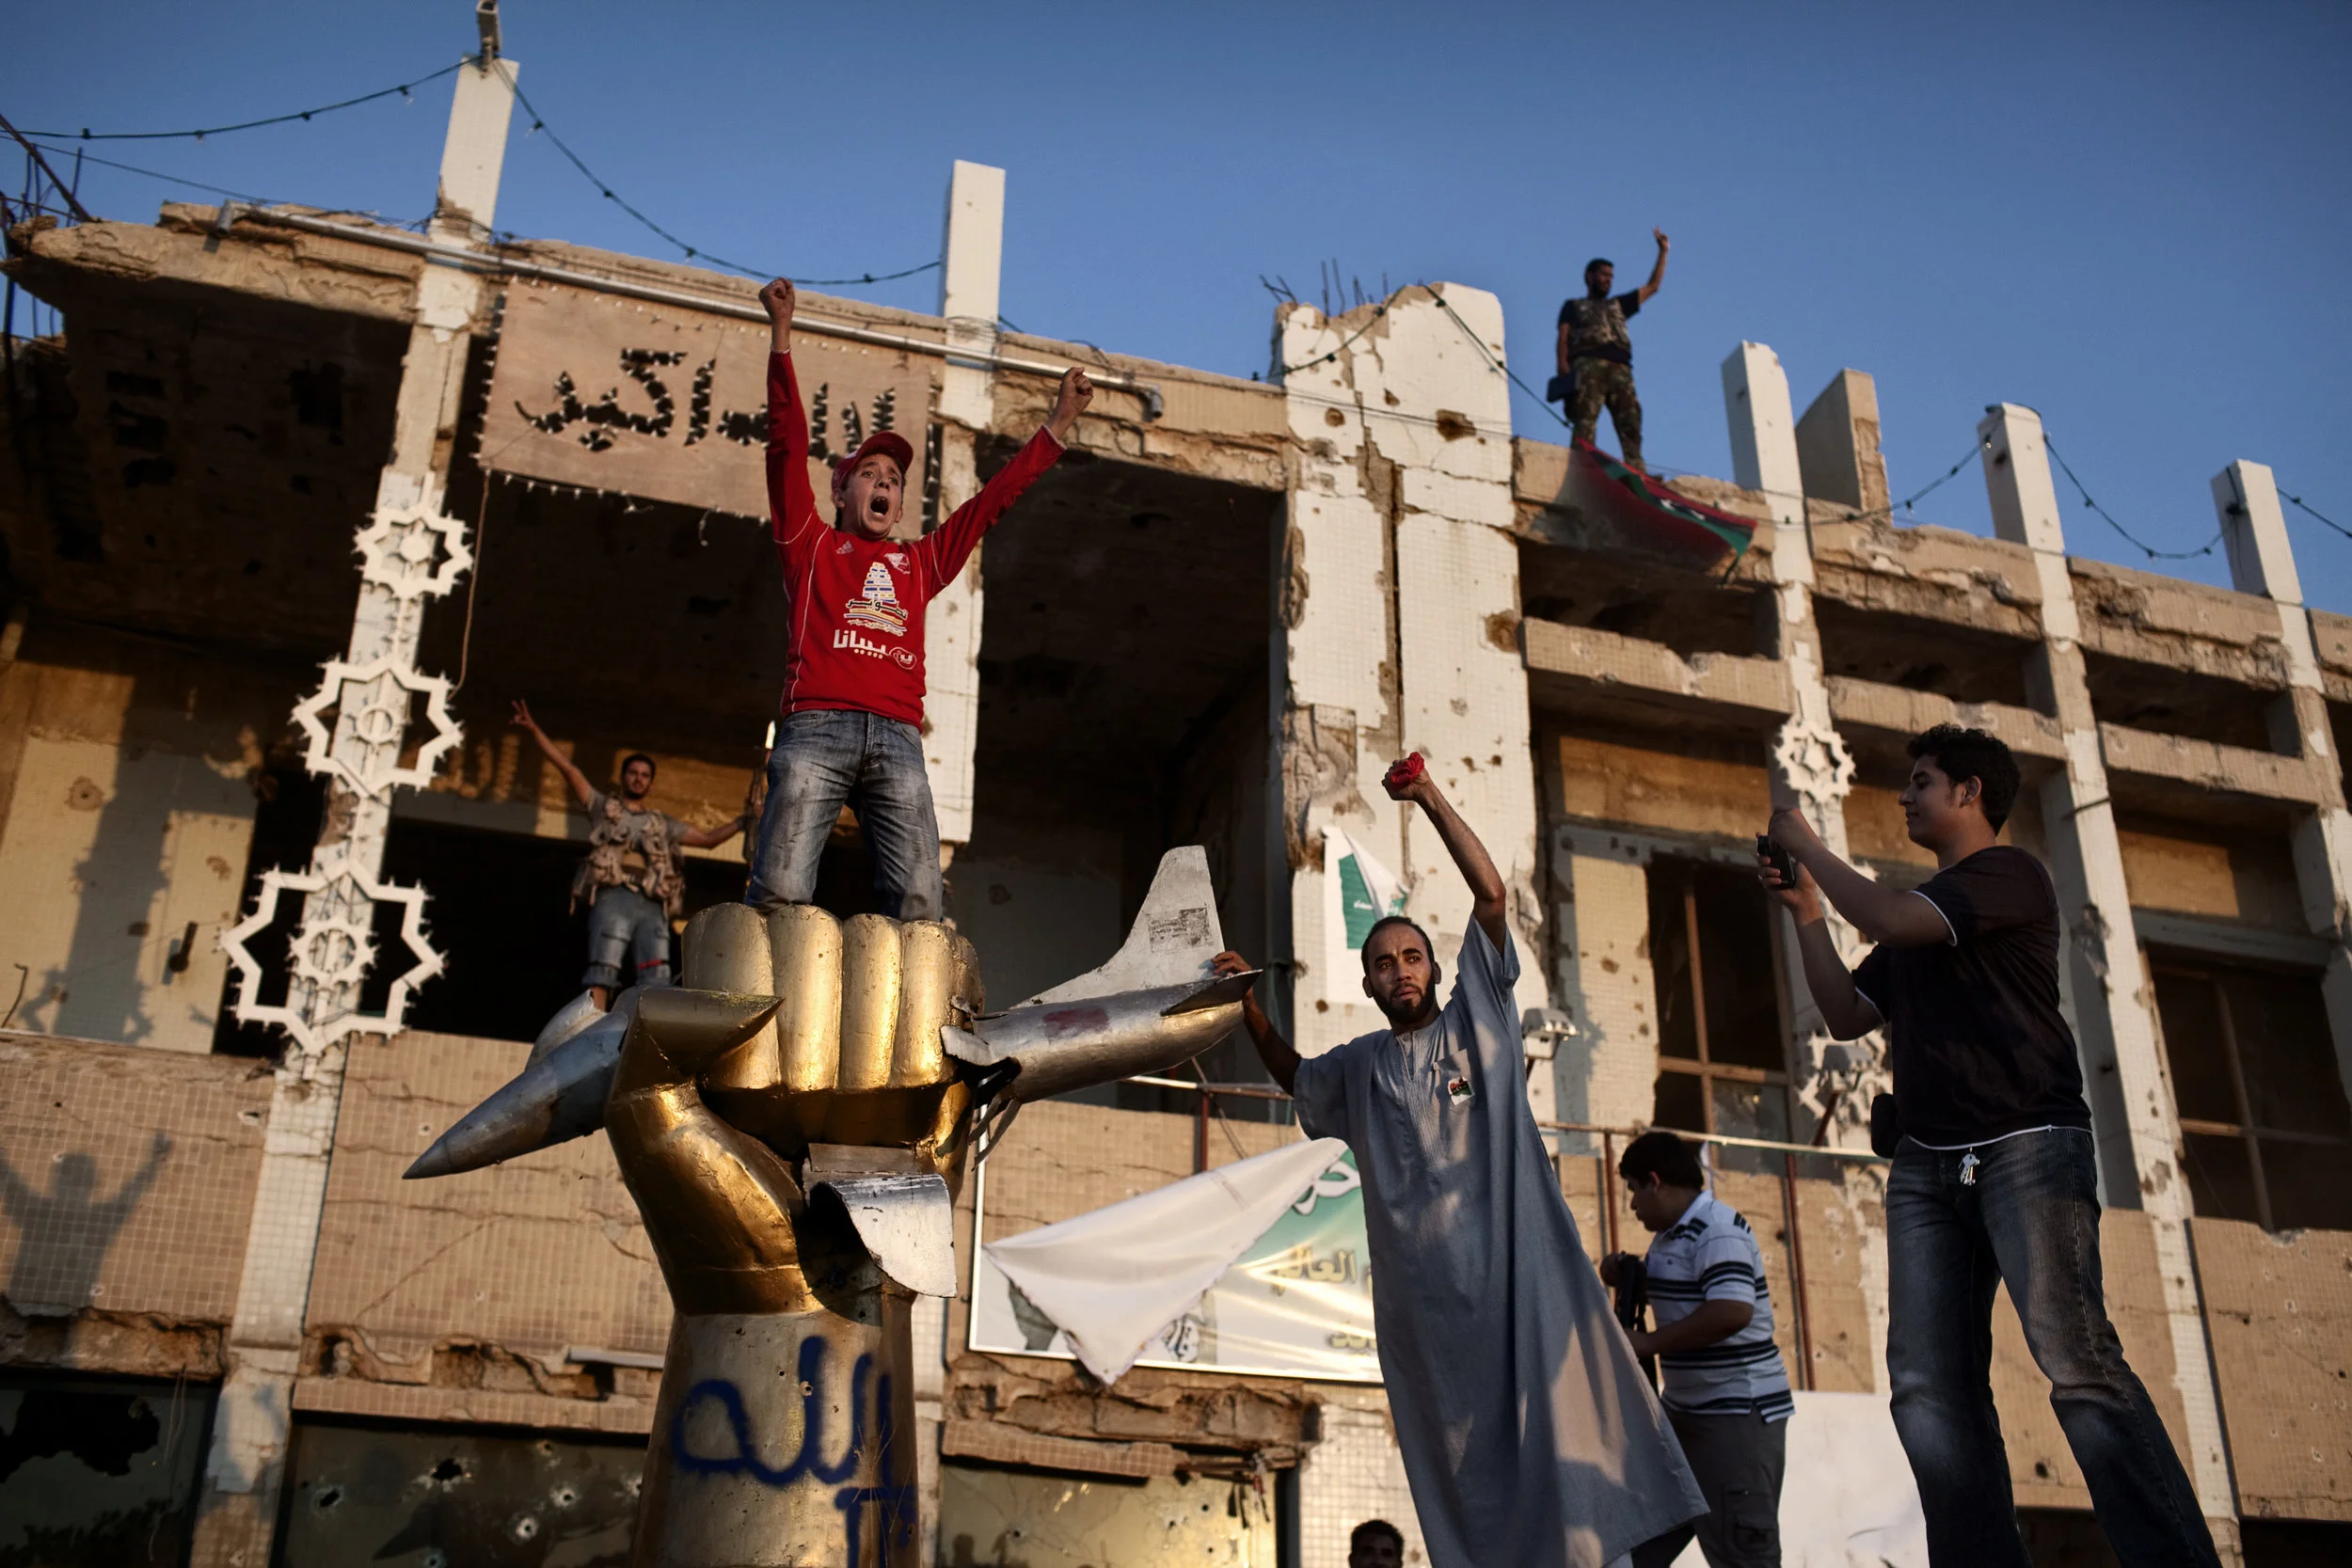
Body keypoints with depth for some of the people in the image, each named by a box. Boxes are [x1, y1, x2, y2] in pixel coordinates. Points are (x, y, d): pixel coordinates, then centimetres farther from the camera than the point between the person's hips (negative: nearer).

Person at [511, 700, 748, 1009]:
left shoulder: (663, 825, 31)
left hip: (652, 905, 3)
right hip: (613, 898, -3)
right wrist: (534, 729, 12)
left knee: (656, 978, -14)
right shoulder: (603, 807, 25)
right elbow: (567, 767, 18)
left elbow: (708, 838, 32)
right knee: (604, 969, -18)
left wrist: (744, 821, 21)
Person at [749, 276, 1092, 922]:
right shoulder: (811, 545, 22)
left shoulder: (920, 562, 29)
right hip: (816, 727, -3)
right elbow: (789, 444, 16)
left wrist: (1058, 424, 34)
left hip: (898, 739, 3)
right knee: (779, 895, -18)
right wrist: (781, 337, 12)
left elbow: (993, 498, 32)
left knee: (919, 907, -13)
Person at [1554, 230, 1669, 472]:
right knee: (1586, 421, -22)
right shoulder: (1573, 306, 26)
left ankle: (1637, 471, -25)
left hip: (1620, 370, 4)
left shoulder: (1618, 305, 37)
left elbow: (1652, 286, 40)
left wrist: (1663, 252, 36)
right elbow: (1562, 341, 11)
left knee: (1630, 424, -14)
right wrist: (1564, 371, -6)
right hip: (1589, 366, -4)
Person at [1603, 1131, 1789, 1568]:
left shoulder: (1717, 1231, -17)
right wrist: (1623, 1276, 11)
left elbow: (1732, 1311, -32)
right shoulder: (1670, 1235, 13)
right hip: (1685, 1409, 10)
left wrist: (1648, 1342, -25)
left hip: (1738, 1414, -10)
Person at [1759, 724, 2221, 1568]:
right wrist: (1806, 911, 15)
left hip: (2027, 1142, -7)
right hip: (1928, 1164, 7)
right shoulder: (1918, 912, 26)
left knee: (2076, 1362, -17)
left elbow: (1890, 919, -14)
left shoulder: (2009, 873, 2)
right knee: (1928, 1385, -7)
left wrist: (1807, 846, -1)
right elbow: (1846, 1014, 22)